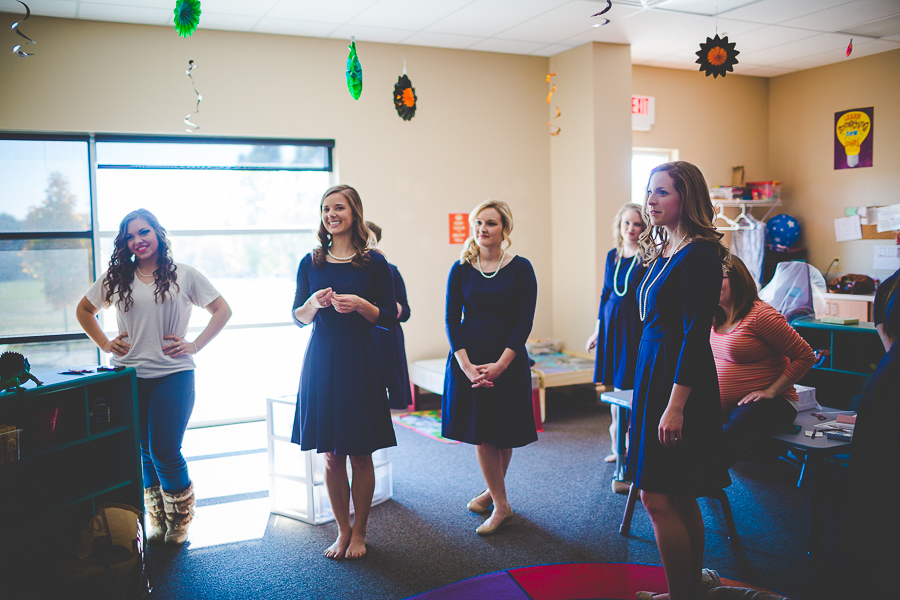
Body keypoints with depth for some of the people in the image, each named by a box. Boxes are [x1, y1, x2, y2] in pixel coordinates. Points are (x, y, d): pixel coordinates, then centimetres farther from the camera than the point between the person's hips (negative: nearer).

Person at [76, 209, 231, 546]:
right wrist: (105, 344, 10)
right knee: (144, 454, 9)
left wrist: (194, 346, -2)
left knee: (165, 452, -5)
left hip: (172, 376, -3)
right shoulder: (116, 278, 9)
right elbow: (84, 310, 23)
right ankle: (157, 524, 25)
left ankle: (179, 524, 17)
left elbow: (222, 310, 6)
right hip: (129, 377, 3)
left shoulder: (184, 276, 2)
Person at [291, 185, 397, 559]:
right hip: (320, 362, 2)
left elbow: (390, 319, 0)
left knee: (360, 455, 4)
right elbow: (297, 318, 10)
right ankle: (343, 530, 23)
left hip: (359, 362, -2)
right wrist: (314, 303, -11)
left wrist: (360, 304, -17)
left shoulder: (374, 263, -1)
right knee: (331, 456, 7)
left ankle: (359, 532, 20)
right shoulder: (311, 262, 7)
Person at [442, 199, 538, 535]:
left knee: (503, 434, 7)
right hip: (468, 360, 1)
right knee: (480, 434, 3)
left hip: (508, 360, -1)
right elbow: (452, 319, -1)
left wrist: (500, 365, -15)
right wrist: (466, 366, -13)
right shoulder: (461, 269, 1)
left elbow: (524, 321, -6)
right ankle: (500, 503, 18)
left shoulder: (520, 268, -3)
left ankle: (495, 491, 27)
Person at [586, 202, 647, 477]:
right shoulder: (612, 256, 11)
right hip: (611, 327, 6)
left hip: (635, 328, -6)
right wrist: (597, 331, 19)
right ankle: (618, 446, 24)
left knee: (630, 388, -5)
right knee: (616, 386, 11)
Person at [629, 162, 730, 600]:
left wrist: (676, 404, -21)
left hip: (678, 382, -9)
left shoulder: (699, 254, -14)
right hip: (654, 374, 9)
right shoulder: (664, 252, 13)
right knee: (679, 498, 16)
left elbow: (696, 334, -19)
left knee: (658, 497, -5)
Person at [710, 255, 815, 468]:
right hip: (719, 406, 7)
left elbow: (805, 356, -10)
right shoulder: (715, 320, 13)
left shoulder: (760, 315, -12)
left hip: (767, 405, -7)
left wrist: (771, 391, -13)